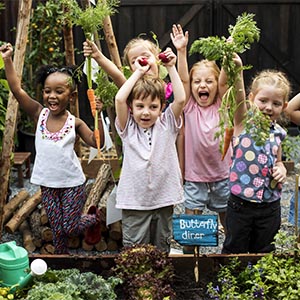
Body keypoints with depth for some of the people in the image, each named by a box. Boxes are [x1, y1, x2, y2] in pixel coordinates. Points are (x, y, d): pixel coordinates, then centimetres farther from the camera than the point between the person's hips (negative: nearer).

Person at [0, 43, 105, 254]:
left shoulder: (74, 123, -9)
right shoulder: (39, 114, -6)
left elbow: (96, 142, -13)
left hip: (72, 183, -2)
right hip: (48, 183, 2)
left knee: (70, 227, 5)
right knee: (57, 229, 10)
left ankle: (94, 217, 35)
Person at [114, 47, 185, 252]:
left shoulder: (167, 125, 1)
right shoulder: (128, 127, -2)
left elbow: (180, 99, -13)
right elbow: (119, 99, -16)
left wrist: (171, 68, -8)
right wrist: (138, 73, -7)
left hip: (164, 199, 2)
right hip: (134, 202, -1)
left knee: (161, 251, 15)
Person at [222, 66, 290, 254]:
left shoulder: (278, 133, 4)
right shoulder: (243, 122, -9)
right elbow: (239, 98, -29)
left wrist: (281, 170, -4)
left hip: (270, 205, 4)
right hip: (241, 203, -4)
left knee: (263, 251, 18)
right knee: (234, 251, 11)